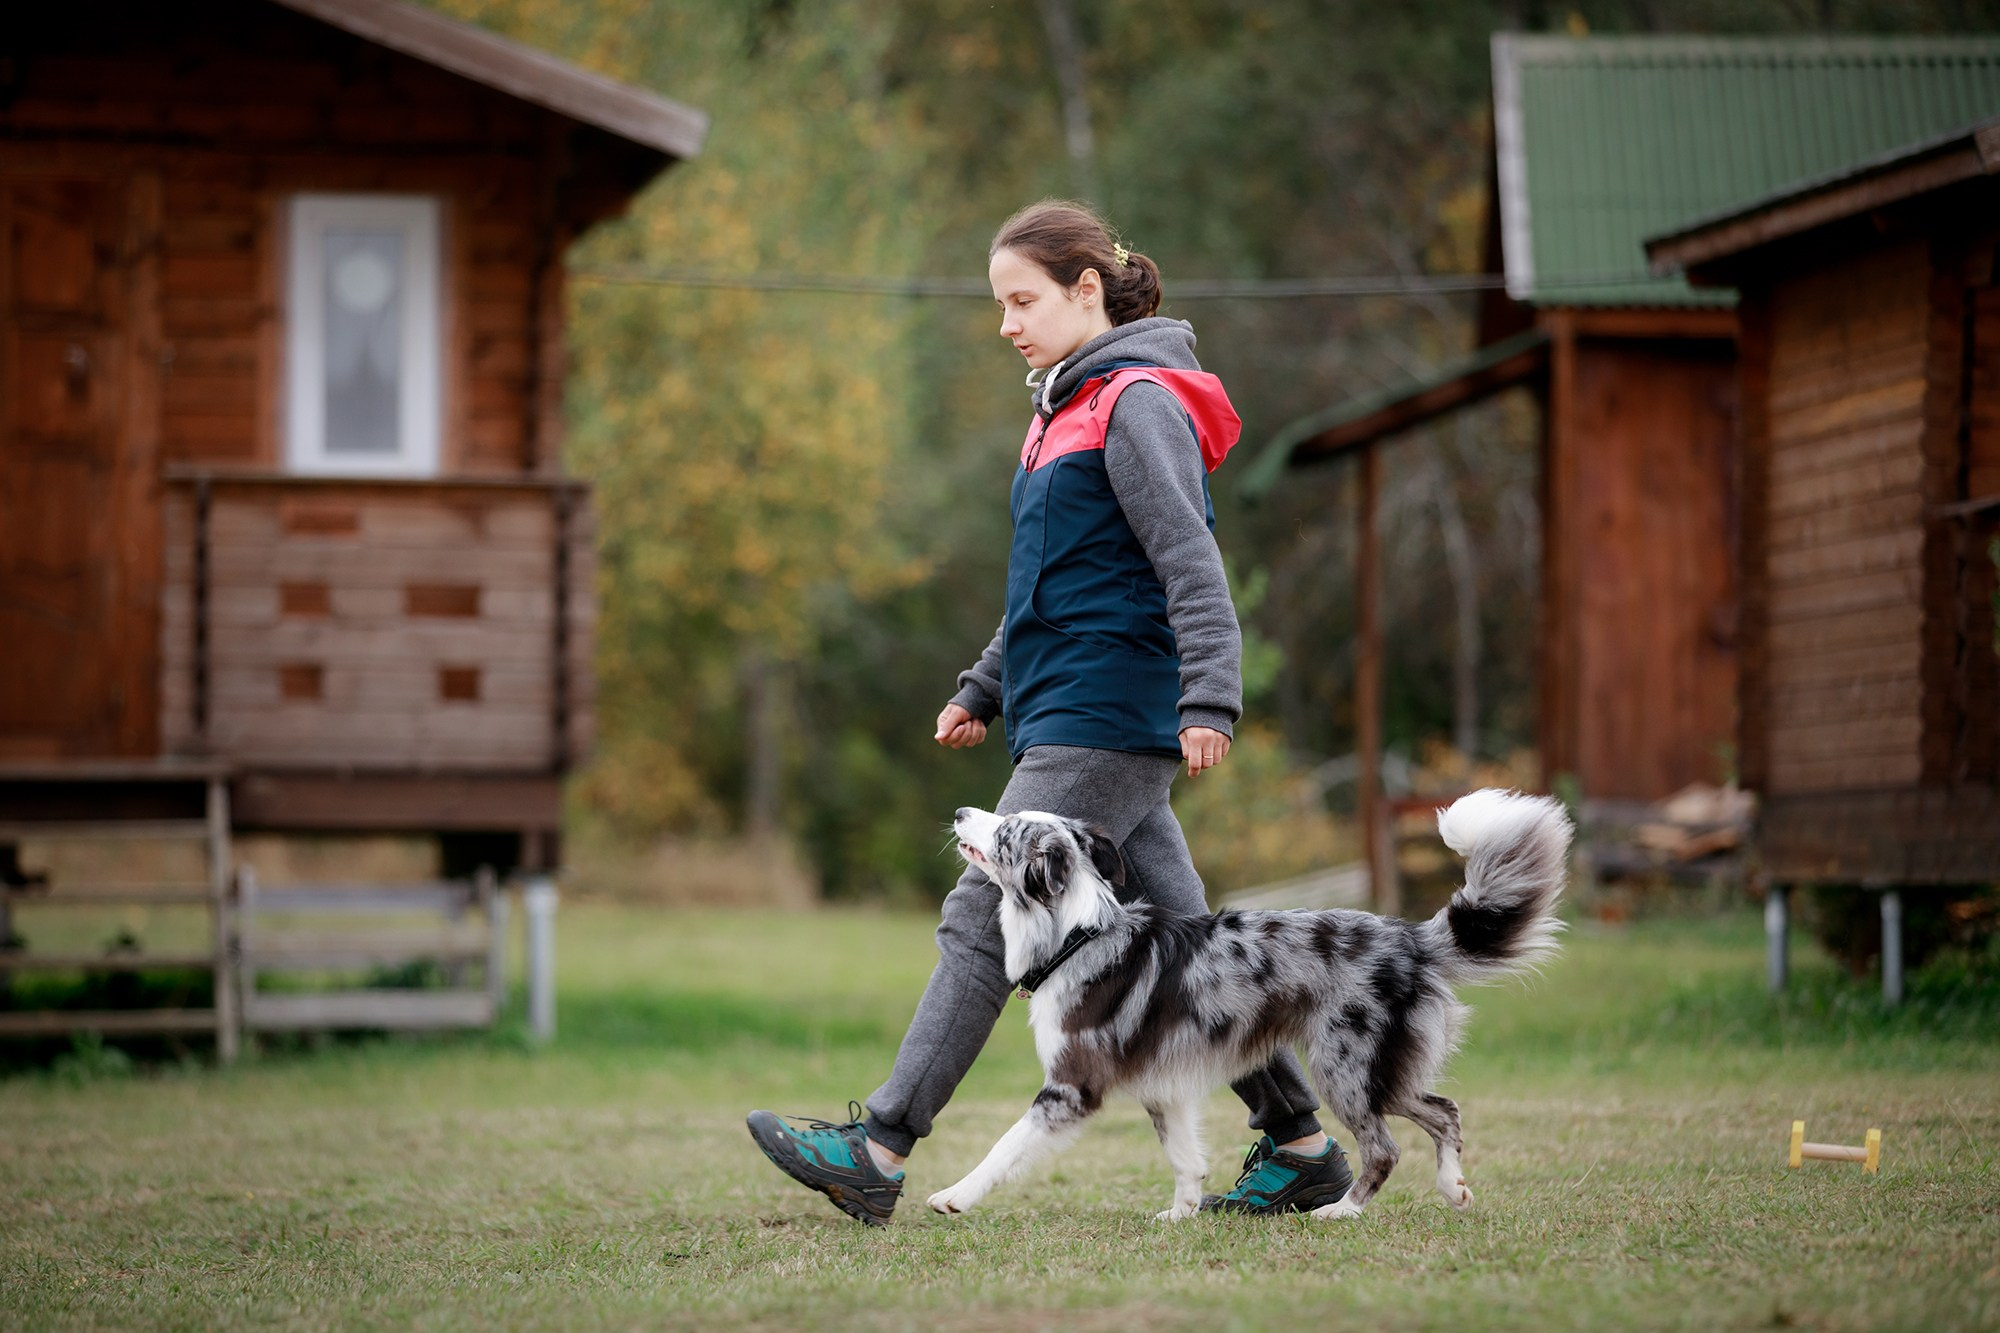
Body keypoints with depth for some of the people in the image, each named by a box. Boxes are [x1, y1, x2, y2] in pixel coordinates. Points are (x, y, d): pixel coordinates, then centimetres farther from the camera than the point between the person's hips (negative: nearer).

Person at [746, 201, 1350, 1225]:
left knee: (984, 918, -12)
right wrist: (982, 690, 22)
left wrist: (1209, 698, -25)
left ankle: (879, 1147, -15)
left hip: (1105, 718, -10)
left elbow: (1192, 563, -17)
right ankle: (1300, 1147, 13)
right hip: (1066, 717, 10)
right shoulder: (1068, 409, 20)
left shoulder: (1139, 404, -9)